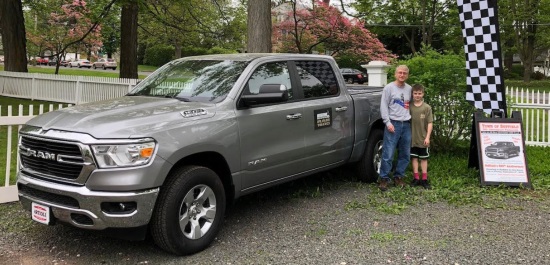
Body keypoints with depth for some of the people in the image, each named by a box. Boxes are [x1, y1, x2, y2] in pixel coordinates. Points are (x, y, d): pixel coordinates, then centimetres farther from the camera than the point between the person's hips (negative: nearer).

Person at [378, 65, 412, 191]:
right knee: (388, 154, -8)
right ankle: (384, 178, 1)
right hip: (393, 124, -5)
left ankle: (398, 177, 21)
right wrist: (388, 122, -13)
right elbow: (383, 106, -6)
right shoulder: (389, 88, -2)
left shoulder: (409, 89, 12)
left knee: (405, 154, 9)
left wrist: (411, 120, 6)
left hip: (406, 124, 5)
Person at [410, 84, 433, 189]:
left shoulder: (427, 107, -5)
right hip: (412, 138, 2)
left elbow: (430, 123, -4)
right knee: (414, 157, 7)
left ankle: (424, 179, 15)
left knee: (424, 158, 9)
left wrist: (427, 137, -9)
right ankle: (416, 178, 16)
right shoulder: (409, 107, 0)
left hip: (423, 139, -1)